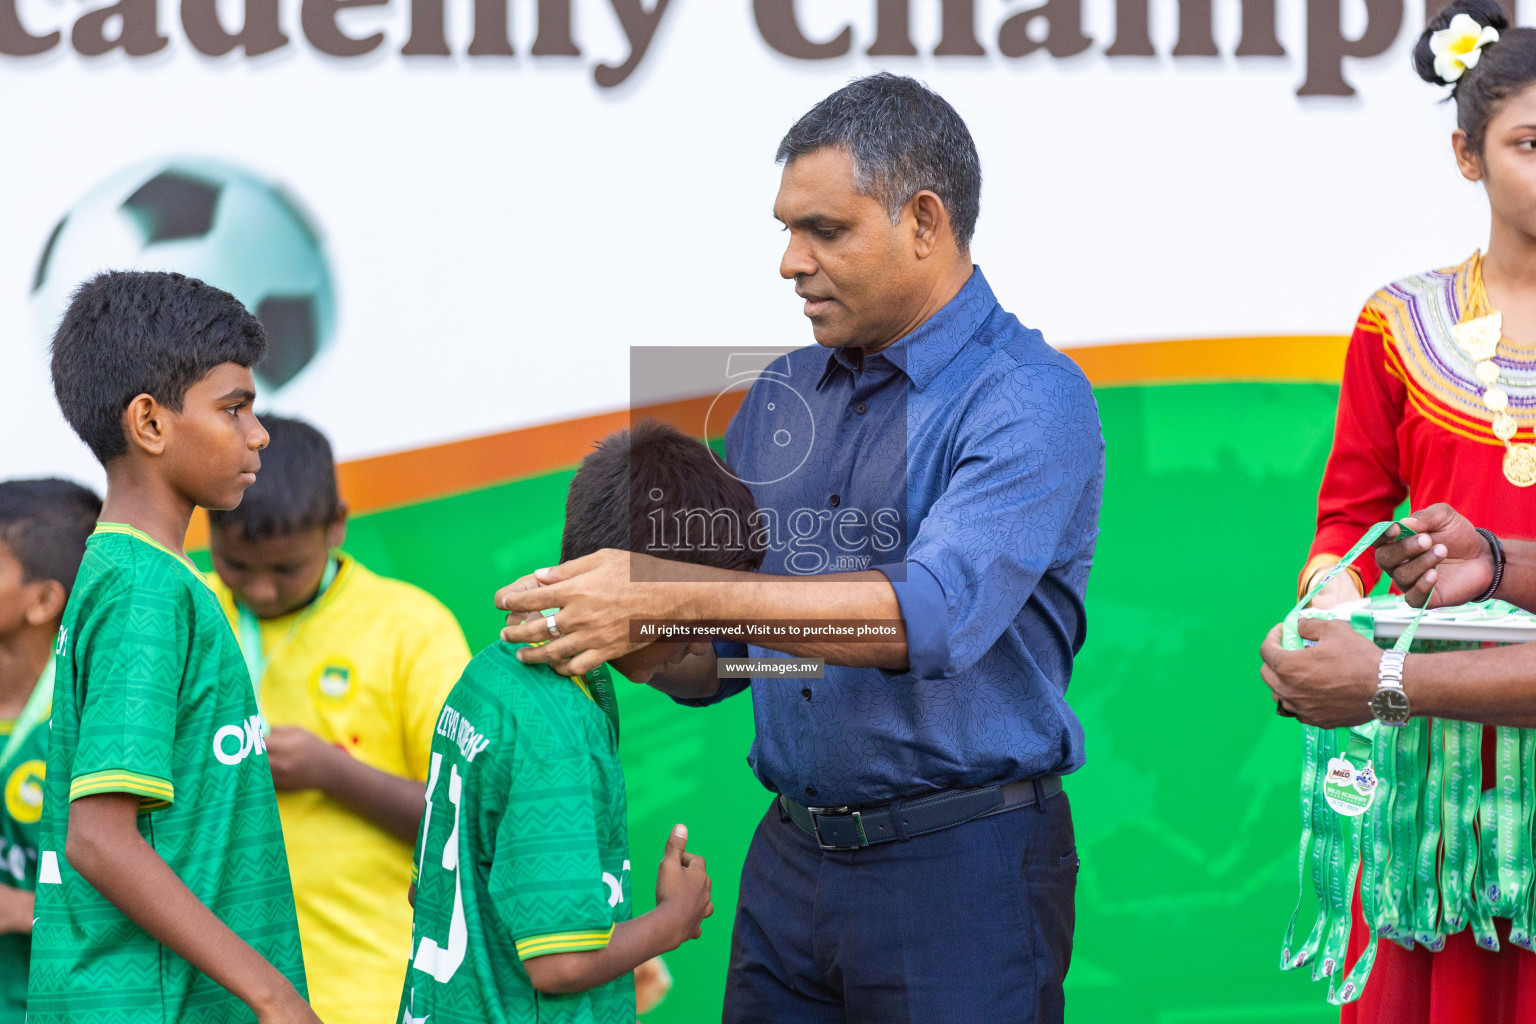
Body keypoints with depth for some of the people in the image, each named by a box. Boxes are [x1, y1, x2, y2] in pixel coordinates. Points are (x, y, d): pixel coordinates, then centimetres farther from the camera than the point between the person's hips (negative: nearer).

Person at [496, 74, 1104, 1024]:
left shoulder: (1032, 401, -11)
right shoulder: (784, 395, 12)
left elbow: (932, 614, -27)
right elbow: (712, 663, 16)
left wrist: (669, 596, -30)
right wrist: (607, 634, -7)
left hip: (961, 872, -6)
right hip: (789, 863, 6)